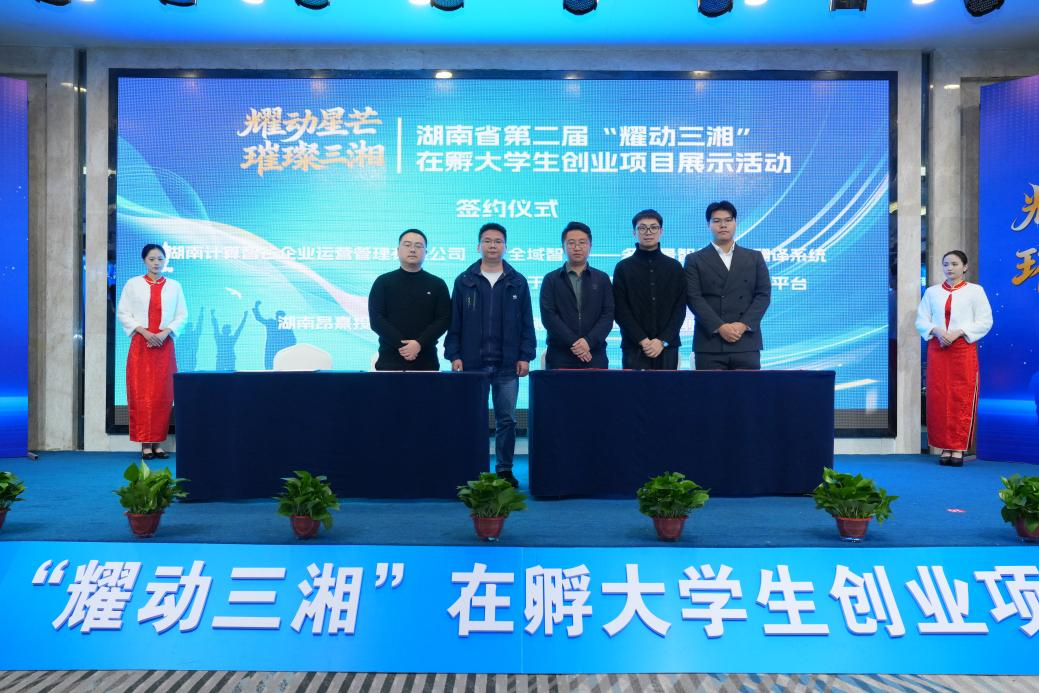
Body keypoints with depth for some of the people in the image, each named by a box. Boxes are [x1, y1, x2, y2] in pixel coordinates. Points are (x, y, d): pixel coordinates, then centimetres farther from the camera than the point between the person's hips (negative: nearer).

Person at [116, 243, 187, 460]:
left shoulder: (174, 286, 8)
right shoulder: (133, 284, 5)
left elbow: (182, 315, 6)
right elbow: (123, 314, 3)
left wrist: (165, 332, -10)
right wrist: (144, 332, -10)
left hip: (165, 345, 1)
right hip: (140, 344, -1)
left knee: (163, 395, 0)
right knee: (141, 394, -4)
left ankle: (158, 442, 6)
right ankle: (145, 444, 0)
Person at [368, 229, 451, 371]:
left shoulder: (438, 284, 9)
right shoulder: (383, 282, 7)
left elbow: (444, 319, 0)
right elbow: (376, 319, -2)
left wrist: (419, 343, -15)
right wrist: (400, 344, -15)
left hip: (426, 361, 1)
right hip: (390, 359, -1)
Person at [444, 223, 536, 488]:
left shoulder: (517, 282, 7)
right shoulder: (464, 281, 6)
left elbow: (526, 323, 6)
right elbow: (454, 322, 5)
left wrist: (525, 356, -1)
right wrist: (454, 355, -2)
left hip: (507, 365, 1)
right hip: (472, 363, 0)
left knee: (507, 419, 4)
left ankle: (504, 469, 13)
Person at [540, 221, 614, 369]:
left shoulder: (602, 279, 12)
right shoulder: (551, 280, 8)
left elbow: (608, 315, 3)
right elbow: (548, 316, -3)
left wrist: (589, 341, -12)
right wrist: (573, 343, -13)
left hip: (595, 356, 1)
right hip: (560, 357, -1)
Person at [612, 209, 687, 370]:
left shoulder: (674, 267, 10)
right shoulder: (623, 268, 5)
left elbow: (680, 308, 4)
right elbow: (621, 310, -1)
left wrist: (663, 341, -8)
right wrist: (643, 340, -11)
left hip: (667, 347, 2)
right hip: (634, 348, -2)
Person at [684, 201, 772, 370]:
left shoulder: (754, 258, 15)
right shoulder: (694, 260, 8)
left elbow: (763, 295, 6)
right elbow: (694, 298, -3)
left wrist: (744, 325, -9)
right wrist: (719, 327, -15)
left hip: (746, 343, 2)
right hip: (710, 344, -2)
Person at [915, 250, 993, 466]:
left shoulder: (975, 291, 7)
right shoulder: (932, 292, 14)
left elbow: (985, 321, 0)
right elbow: (921, 320, 9)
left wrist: (958, 333, -12)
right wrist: (936, 331, -11)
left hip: (964, 348, -2)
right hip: (937, 348, 3)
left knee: (963, 399, -5)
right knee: (938, 398, -1)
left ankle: (959, 448, -1)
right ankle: (945, 447, 5)